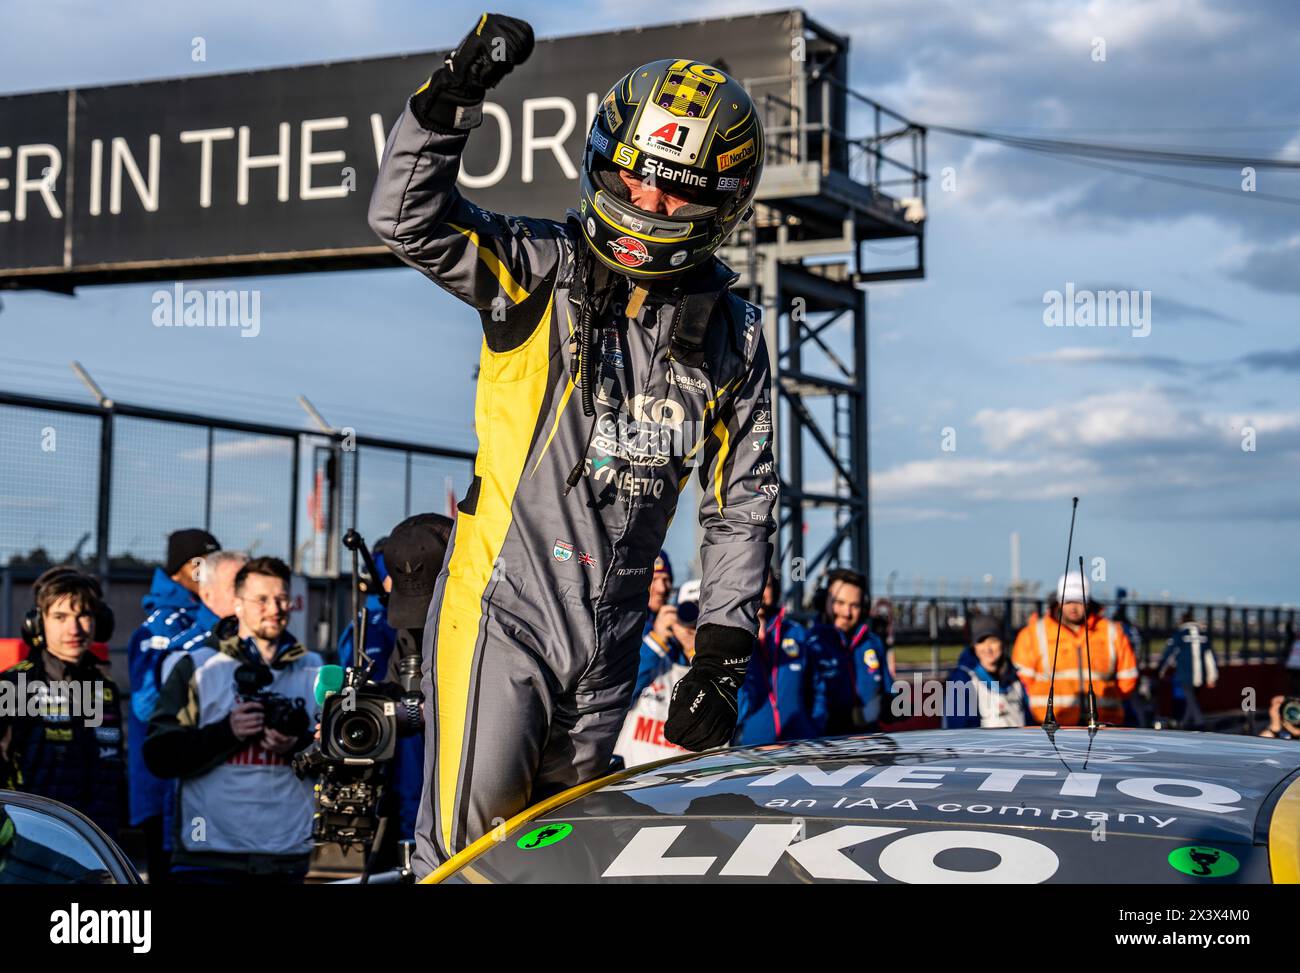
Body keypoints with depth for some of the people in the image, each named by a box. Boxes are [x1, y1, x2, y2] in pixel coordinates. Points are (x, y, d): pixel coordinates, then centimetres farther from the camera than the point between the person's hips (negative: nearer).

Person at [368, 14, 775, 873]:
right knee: (471, 844, -8)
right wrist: (453, 96, -30)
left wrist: (724, 655, 2)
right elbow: (409, 220, -16)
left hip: (611, 640, 4)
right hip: (502, 605, -3)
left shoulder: (732, 337, 4)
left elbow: (742, 506, 8)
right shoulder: (541, 271, -4)